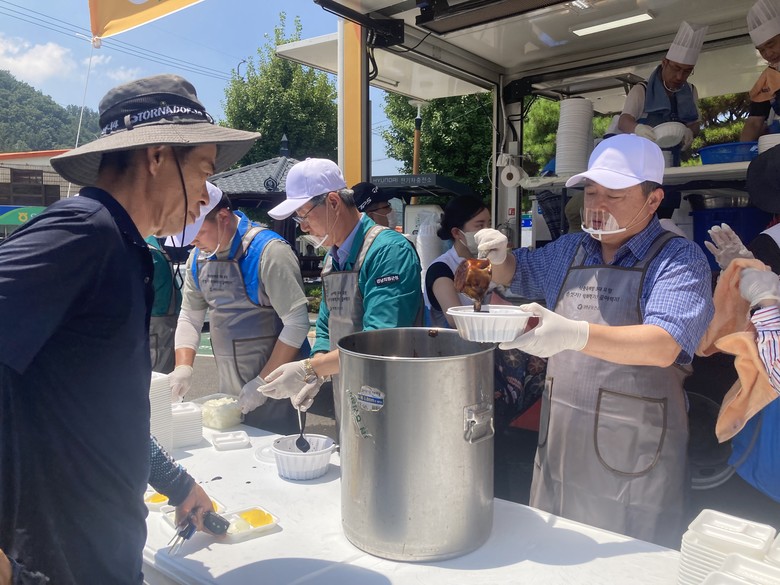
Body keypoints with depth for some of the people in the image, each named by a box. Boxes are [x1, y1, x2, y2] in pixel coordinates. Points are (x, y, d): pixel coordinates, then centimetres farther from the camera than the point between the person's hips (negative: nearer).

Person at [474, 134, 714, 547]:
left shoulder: (680, 260, -10)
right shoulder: (568, 251, 8)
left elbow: (663, 347, -25)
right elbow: (516, 273, 27)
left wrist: (575, 335, -40)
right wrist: (499, 256, 3)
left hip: (635, 458, -5)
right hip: (559, 445, 6)